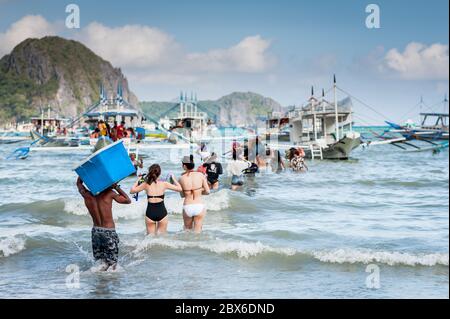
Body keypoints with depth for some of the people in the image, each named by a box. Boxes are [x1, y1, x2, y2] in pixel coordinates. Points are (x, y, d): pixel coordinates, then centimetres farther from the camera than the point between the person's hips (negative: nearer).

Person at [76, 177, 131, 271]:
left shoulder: (87, 195, -3)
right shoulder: (109, 194, -13)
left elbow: (79, 183, 19)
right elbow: (128, 200, -1)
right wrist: (116, 187, 0)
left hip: (95, 231, 5)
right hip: (109, 232, -4)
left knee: (99, 262, 17)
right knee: (111, 264, 2)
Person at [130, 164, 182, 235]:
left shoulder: (146, 184, -2)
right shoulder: (164, 184, -4)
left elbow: (132, 191, 9)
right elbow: (180, 188, 5)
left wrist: (138, 180, 19)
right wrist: (173, 179, 19)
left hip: (150, 213, 1)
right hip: (162, 212, -1)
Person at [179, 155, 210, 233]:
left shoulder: (182, 178, -4)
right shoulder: (201, 175, -4)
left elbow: (182, 195, 6)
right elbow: (207, 191, 0)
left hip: (187, 207, 0)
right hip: (199, 206, 0)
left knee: (187, 229, 22)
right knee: (197, 231, 10)